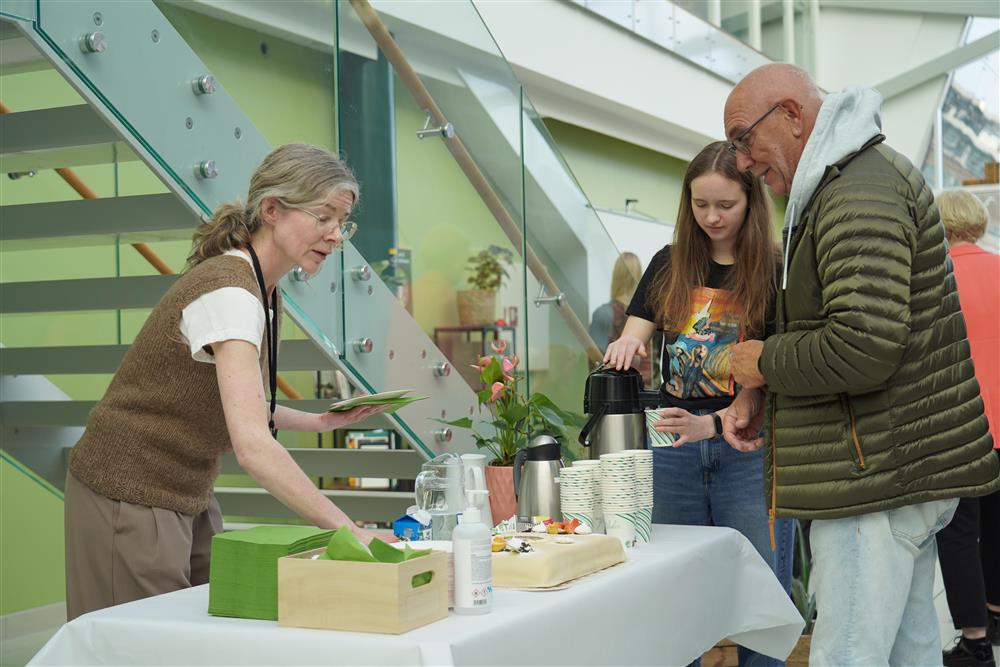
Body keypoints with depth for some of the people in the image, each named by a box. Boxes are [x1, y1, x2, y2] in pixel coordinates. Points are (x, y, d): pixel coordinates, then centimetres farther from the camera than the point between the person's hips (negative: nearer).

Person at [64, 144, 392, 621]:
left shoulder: (262, 290, 4)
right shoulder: (229, 292, -26)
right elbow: (253, 446, -36)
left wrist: (320, 422, 2)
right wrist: (349, 530, -40)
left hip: (187, 496, 9)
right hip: (131, 496, -9)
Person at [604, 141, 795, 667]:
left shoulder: (775, 272, -3)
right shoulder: (669, 267, 9)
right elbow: (632, 342, 8)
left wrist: (713, 425, -24)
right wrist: (626, 347, -17)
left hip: (749, 449, -3)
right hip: (673, 448, 4)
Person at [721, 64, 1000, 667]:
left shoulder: (860, 191, -16)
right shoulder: (872, 174, 18)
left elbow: (862, 347, -27)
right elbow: (824, 325, 24)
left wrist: (766, 362, -10)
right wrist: (762, 396, 12)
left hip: (879, 475, -11)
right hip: (907, 473, 11)